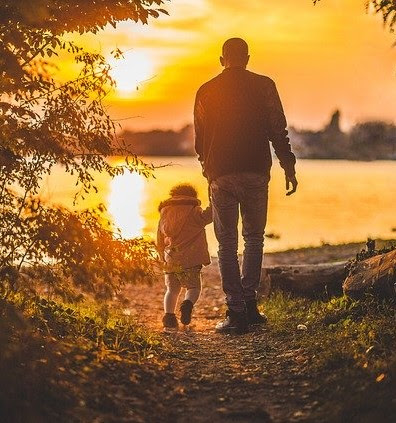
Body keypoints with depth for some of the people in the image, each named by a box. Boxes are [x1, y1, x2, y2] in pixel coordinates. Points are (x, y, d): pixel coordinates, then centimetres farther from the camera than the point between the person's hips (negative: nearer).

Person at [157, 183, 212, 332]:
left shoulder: (164, 215, 17)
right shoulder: (193, 211, 2)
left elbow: (160, 244, 21)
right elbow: (206, 216, -20)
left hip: (170, 262, 4)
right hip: (190, 261, -4)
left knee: (172, 290, 15)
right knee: (193, 288, 6)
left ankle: (168, 315, -6)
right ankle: (188, 304, -25)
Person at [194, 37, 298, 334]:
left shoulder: (206, 92, 6)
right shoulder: (264, 86, 2)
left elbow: (200, 140, 12)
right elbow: (278, 131, -3)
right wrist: (289, 167, 2)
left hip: (221, 175, 0)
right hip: (256, 173, 0)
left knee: (227, 244, 5)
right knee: (254, 238, 16)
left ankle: (236, 312, 1)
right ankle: (249, 302, 9)